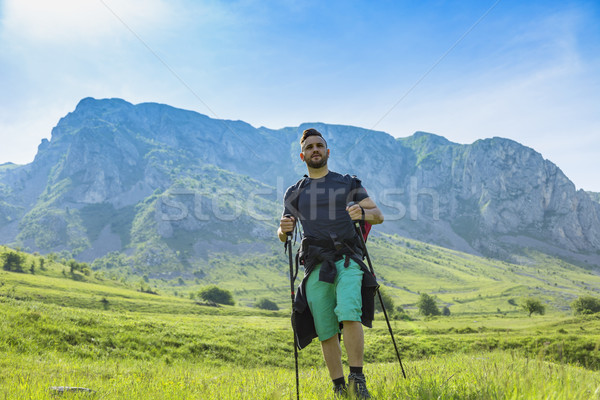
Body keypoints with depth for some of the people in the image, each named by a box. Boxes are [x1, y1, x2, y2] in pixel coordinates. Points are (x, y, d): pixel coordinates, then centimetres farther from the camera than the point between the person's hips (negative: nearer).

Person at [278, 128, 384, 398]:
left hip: (347, 261, -1)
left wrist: (363, 213, -14)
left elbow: (379, 215, 9)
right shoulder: (294, 193, 18)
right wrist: (284, 229, -8)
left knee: (349, 316, -24)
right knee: (326, 332, -1)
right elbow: (282, 234, 17)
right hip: (316, 266, 2)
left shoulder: (348, 183, 14)